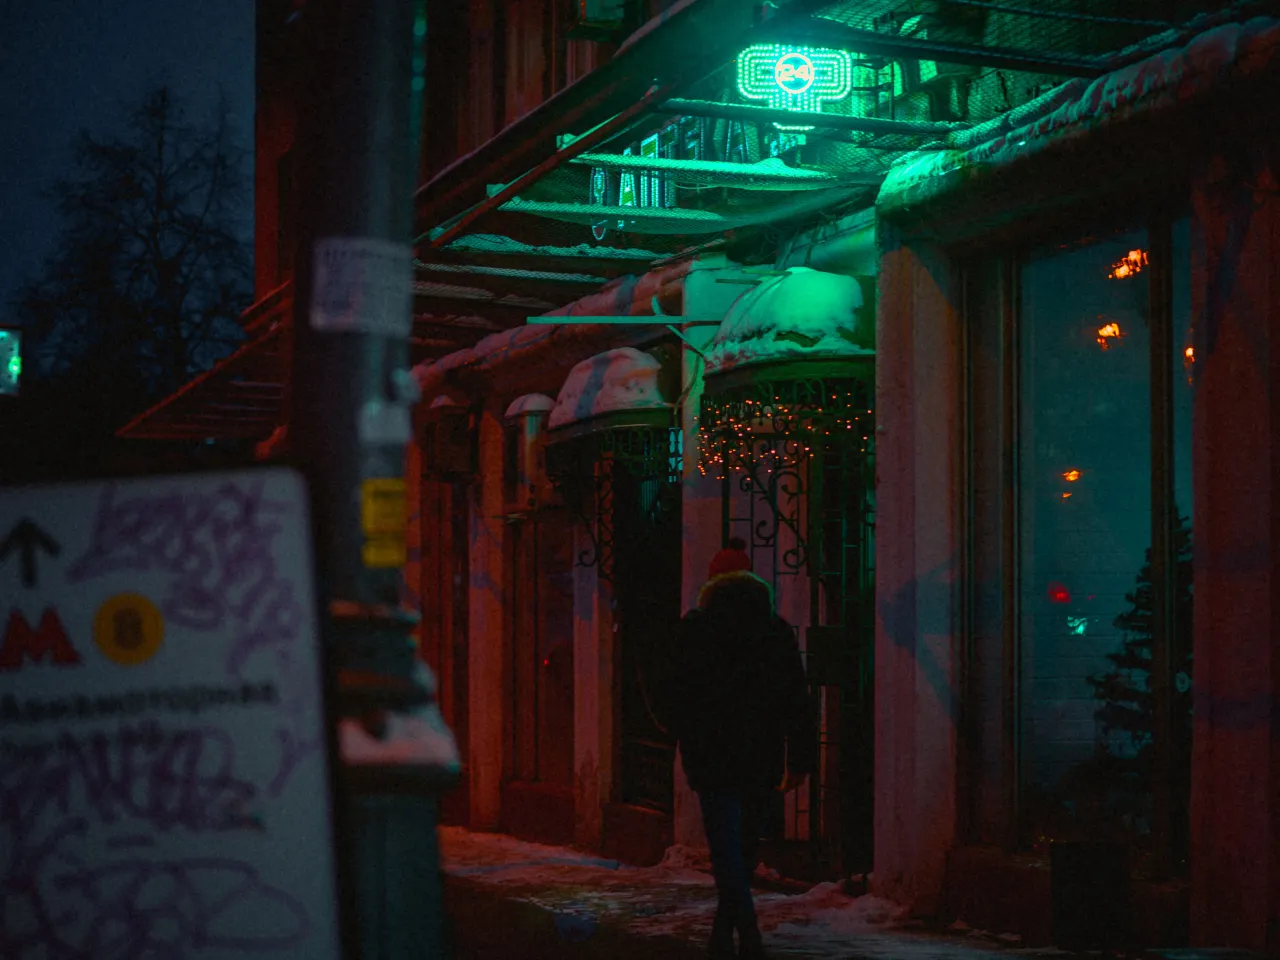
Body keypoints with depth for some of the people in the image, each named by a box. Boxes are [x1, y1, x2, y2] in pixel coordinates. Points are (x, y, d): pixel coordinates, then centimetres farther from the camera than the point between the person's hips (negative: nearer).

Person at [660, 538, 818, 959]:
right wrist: (800, 760, 6)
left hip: (713, 756, -4)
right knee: (744, 846, 16)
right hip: (761, 759, 4)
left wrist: (685, 743, 15)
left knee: (726, 848, -6)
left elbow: (678, 694, -1)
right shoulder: (776, 630, 5)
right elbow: (798, 700, 4)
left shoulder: (696, 628, -4)